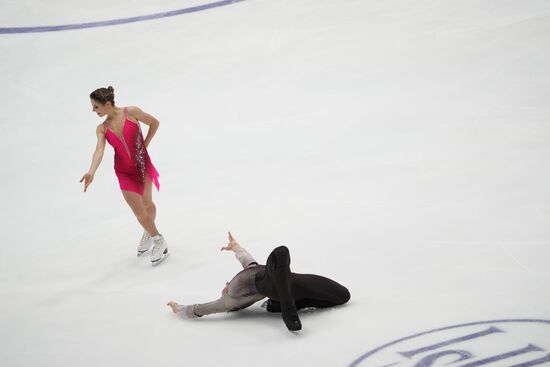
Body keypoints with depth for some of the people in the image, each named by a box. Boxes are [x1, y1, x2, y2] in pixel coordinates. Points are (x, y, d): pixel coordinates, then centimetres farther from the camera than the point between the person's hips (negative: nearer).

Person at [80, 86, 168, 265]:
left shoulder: (131, 112, -11)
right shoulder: (102, 129, -4)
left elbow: (154, 123, 1)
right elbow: (99, 150, -19)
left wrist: (144, 145, 1)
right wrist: (91, 172, -35)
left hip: (143, 165, -1)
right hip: (124, 171, 2)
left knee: (147, 203, 14)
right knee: (139, 211, 0)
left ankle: (150, 234, 40)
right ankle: (158, 241, 22)